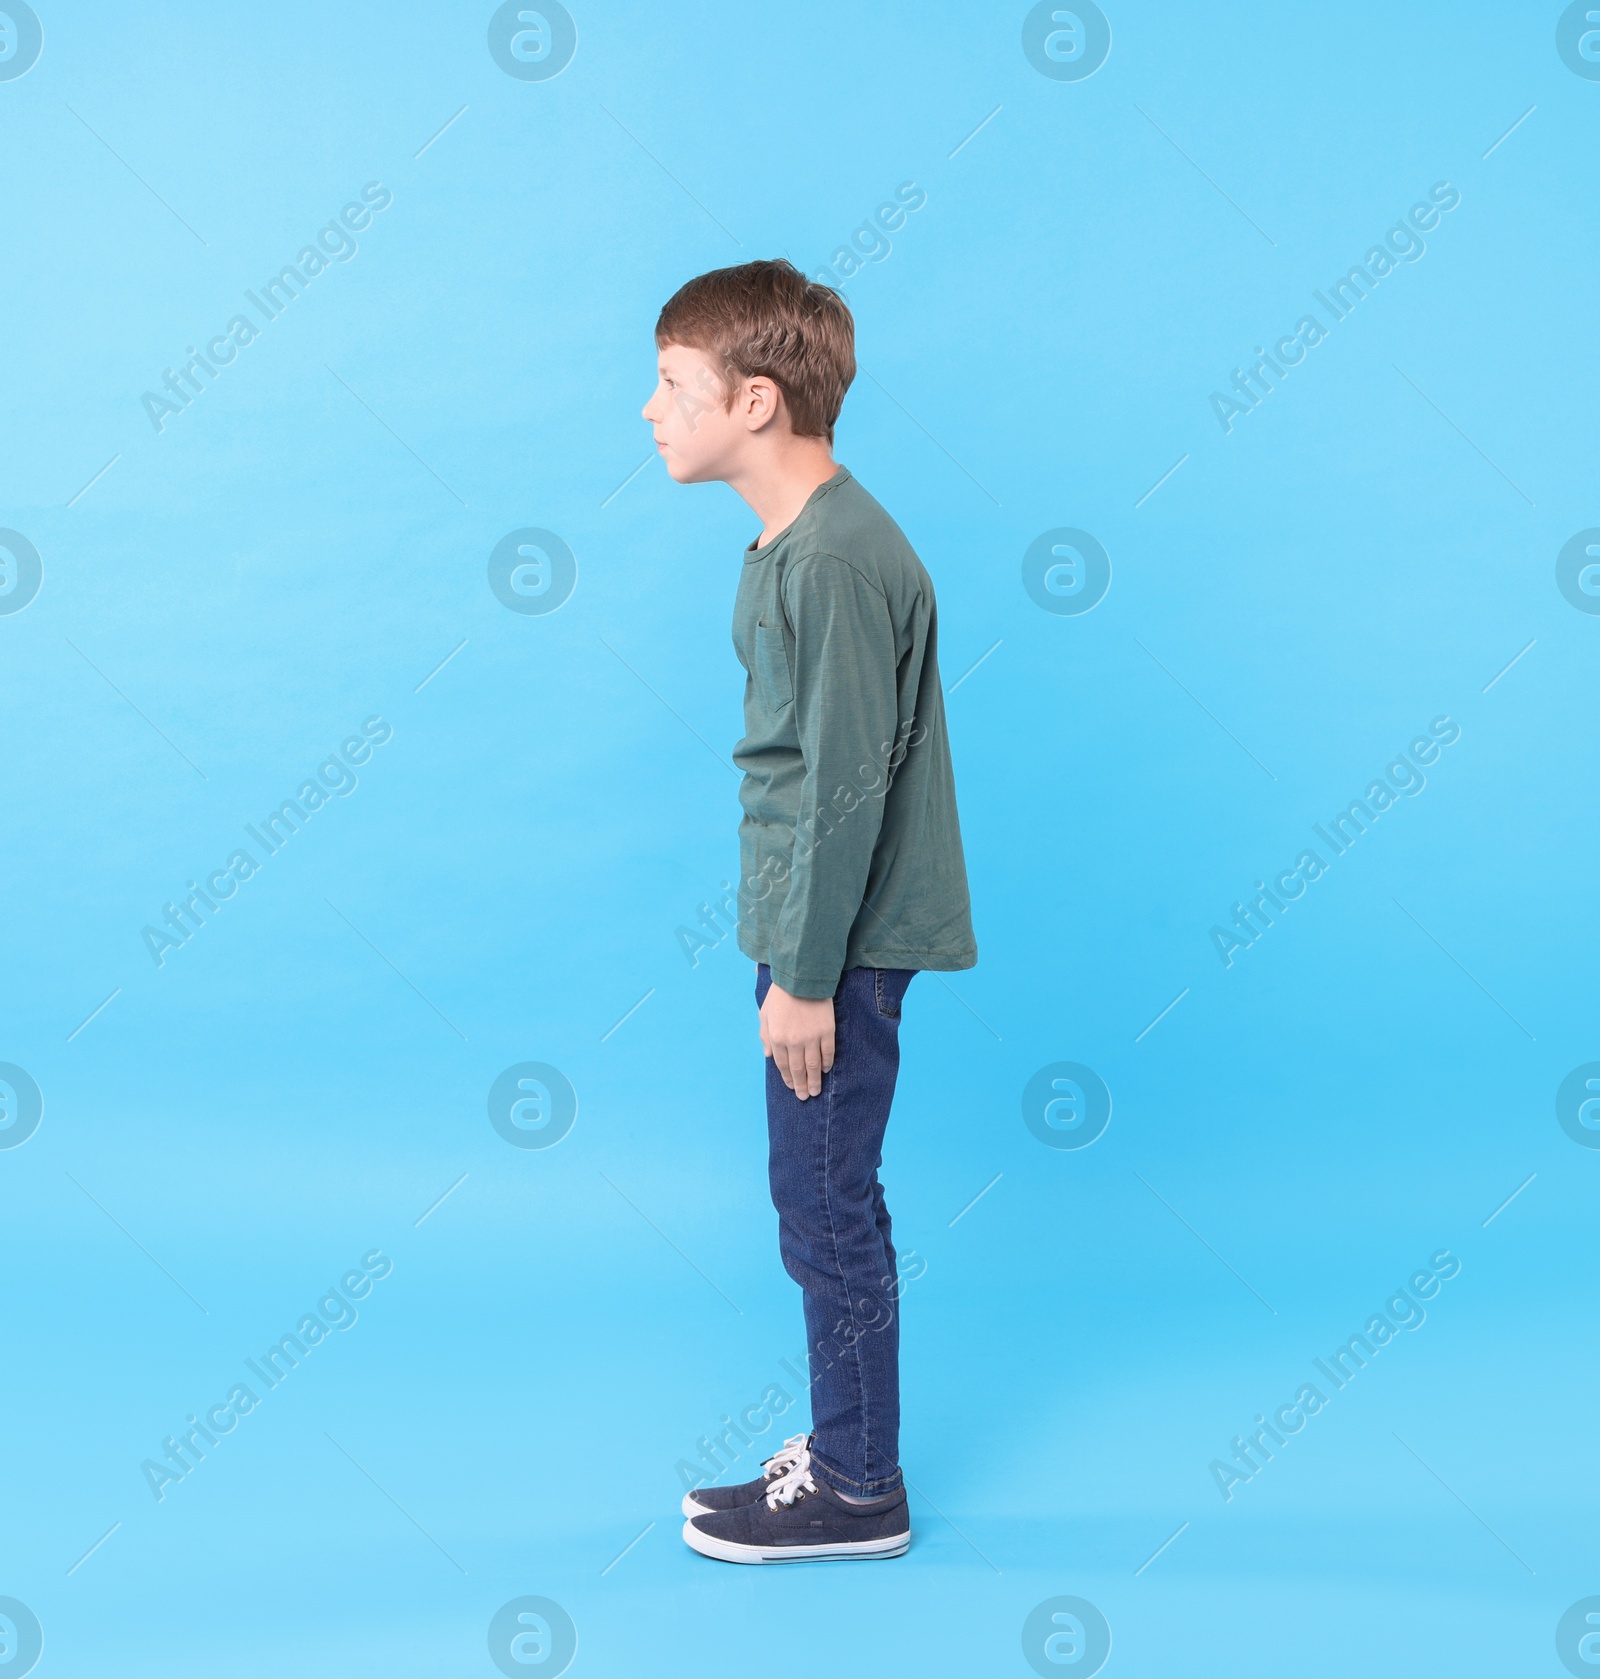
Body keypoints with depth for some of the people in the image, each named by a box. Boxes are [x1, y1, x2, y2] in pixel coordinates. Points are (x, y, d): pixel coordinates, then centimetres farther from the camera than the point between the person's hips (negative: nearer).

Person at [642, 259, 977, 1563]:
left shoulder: (837, 560, -20)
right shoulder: (797, 540, 11)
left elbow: (847, 784, -21)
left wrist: (804, 976, -17)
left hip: (839, 948, -10)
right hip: (819, 932, 10)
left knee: (826, 1214, 3)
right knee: (827, 1209, 18)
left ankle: (855, 1494, 20)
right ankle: (850, 1449, 33)